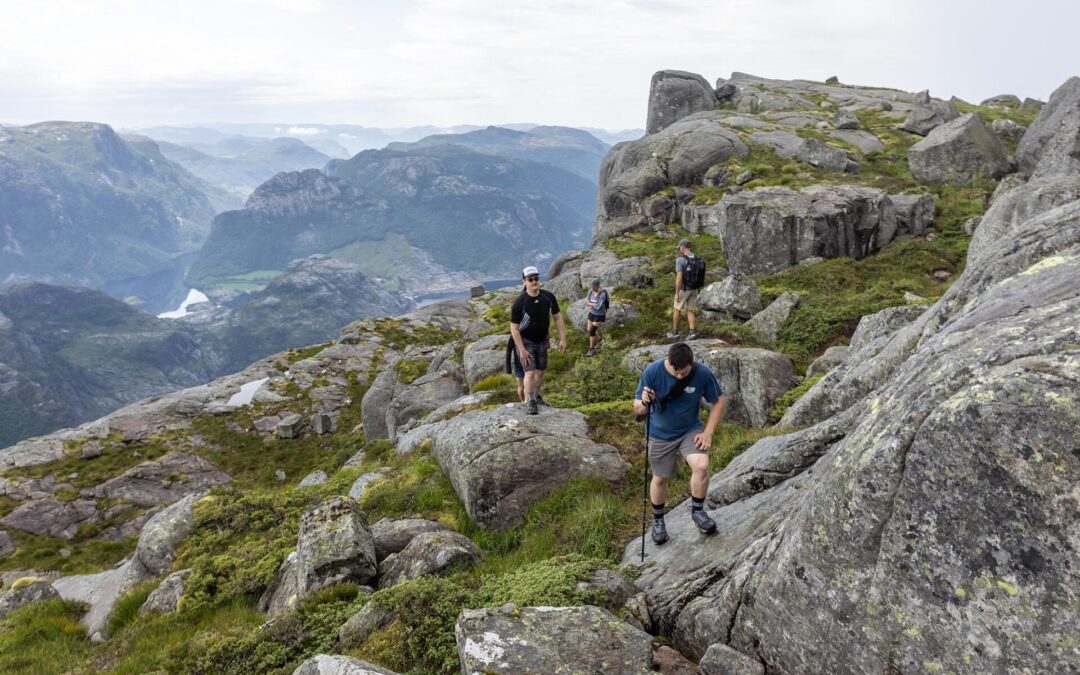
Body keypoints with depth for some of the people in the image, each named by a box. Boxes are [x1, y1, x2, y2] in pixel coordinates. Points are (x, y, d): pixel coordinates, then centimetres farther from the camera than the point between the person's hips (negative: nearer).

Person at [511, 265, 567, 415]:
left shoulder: (549, 297, -15)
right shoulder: (519, 302, -25)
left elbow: (558, 317, -3)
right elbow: (514, 328, -20)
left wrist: (562, 339, -5)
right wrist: (522, 350, -22)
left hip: (542, 341, 4)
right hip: (525, 341, -4)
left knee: (540, 371, 13)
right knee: (530, 372, -12)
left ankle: (535, 396, 35)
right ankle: (529, 402, 3)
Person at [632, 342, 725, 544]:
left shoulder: (703, 374, -21)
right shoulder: (652, 372, -23)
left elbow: (718, 402, -5)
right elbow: (638, 409, -17)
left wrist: (707, 433, -13)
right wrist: (644, 402, -41)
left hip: (690, 430, 0)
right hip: (660, 434, 0)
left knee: (701, 466, -23)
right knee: (660, 478, 11)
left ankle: (697, 511, 3)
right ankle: (657, 520, 38)